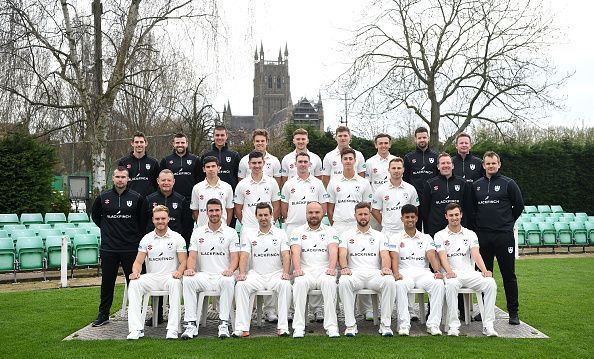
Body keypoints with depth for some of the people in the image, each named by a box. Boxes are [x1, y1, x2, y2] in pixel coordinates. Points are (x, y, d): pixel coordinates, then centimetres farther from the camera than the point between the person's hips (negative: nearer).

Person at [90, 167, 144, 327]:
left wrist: (138, 235, 1)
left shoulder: (136, 198, 0)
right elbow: (95, 215, 19)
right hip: (109, 248, 1)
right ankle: (103, 315, 19)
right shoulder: (103, 197, 4)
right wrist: (106, 228, 9)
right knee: (107, 282, 8)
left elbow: (143, 219, 9)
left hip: (131, 247, -1)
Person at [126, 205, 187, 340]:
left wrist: (179, 271, -21)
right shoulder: (146, 239, 13)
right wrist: (135, 272, -13)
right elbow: (138, 261, 10)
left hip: (170, 277, -3)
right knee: (134, 284, -27)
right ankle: (136, 329, -29)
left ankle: (173, 329, -38)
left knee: (175, 283, -37)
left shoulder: (177, 238, 6)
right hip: (151, 277, 3)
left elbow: (183, 261, 2)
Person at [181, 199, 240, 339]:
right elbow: (192, 256, 7)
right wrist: (190, 269, -16)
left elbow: (235, 257, 2)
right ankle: (191, 324, -26)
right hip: (203, 276, 2)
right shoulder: (198, 232, 15)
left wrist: (230, 269, -20)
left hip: (222, 275, -2)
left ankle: (224, 324, -30)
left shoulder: (230, 232, 9)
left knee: (228, 281, -36)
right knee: (188, 280, -29)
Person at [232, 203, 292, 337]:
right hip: (256, 274, 1)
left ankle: (283, 327, -29)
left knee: (285, 285, -33)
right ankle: (242, 328, -28)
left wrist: (285, 272, -20)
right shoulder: (249, 233, 11)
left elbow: (286, 255, -2)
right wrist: (242, 273, -17)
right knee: (240, 285, -28)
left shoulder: (280, 233, 9)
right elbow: (244, 255, 1)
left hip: (276, 274, -1)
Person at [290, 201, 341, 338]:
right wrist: (297, 269, -23)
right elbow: (295, 251, -3)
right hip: (305, 272, 0)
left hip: (324, 271, 0)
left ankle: (331, 326, -31)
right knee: (300, 283, -34)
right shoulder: (297, 232, 14)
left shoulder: (330, 231, 15)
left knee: (329, 282, -34)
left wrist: (332, 268, -22)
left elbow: (333, 250, -3)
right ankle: (298, 327, -29)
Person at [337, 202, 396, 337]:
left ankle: (385, 324, -22)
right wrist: (344, 268, -20)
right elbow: (342, 254, 2)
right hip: (355, 273, -1)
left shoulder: (380, 236, 20)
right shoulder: (347, 235, 18)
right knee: (343, 281, -36)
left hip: (375, 273, 1)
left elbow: (385, 255, 4)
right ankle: (350, 324, -27)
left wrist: (386, 268, -19)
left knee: (389, 281, -33)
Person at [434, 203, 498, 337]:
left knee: (490, 283, -25)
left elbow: (476, 254, 0)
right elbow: (442, 256, -6)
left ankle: (488, 324, -21)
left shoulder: (470, 234, 15)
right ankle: (453, 325, -32)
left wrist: (484, 270, -19)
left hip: (469, 273, 3)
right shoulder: (440, 235, 8)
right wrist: (449, 272, -25)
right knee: (451, 284, -38)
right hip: (452, 274, -3)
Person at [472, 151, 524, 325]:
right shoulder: (476, 185, 11)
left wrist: (507, 222, 8)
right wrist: (479, 224, 10)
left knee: (509, 274, 1)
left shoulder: (508, 183, 0)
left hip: (504, 235, -3)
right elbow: (472, 208, 19)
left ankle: (513, 312, 8)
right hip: (483, 236, 3)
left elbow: (519, 205, 6)